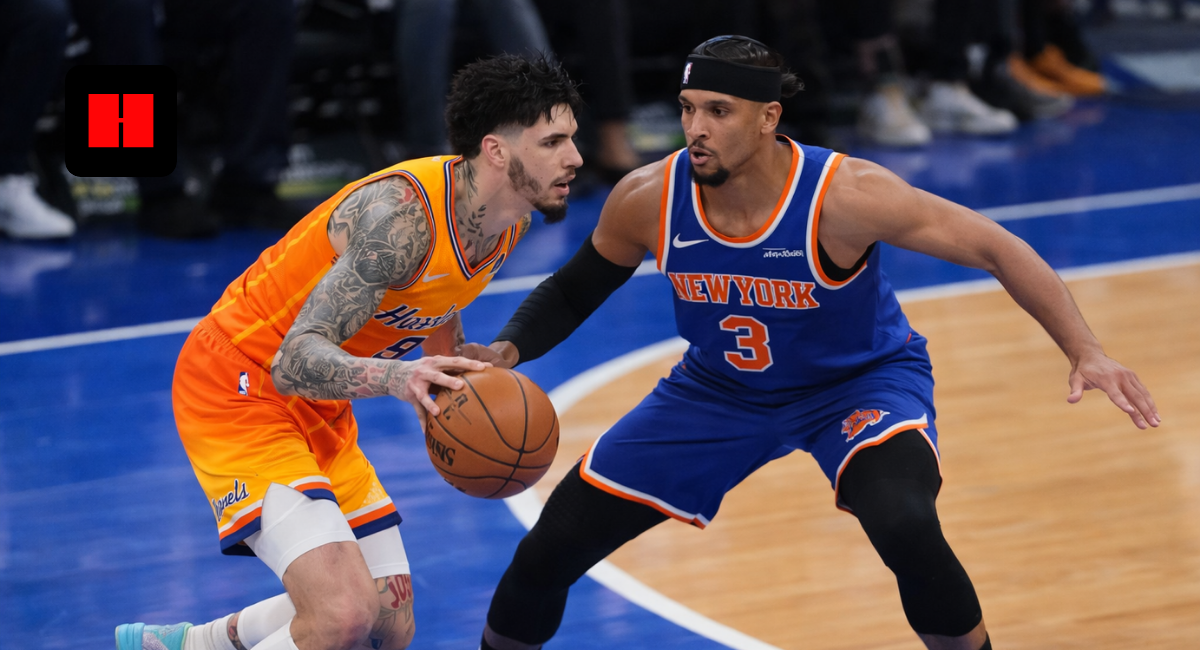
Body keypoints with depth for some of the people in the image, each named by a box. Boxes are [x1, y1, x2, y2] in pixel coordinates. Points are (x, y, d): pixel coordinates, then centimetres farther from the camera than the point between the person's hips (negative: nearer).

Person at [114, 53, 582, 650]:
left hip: (319, 409, 9)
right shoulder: (401, 213, -30)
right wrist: (394, 378, -54)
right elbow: (294, 362, -36)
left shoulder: (511, 221, -3)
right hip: (238, 388, -9)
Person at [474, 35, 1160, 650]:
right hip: (719, 388, 4)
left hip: (862, 379, -4)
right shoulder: (649, 199, -21)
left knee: (904, 524, -35)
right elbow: (571, 293, -1)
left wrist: (1086, 352, -36)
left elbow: (995, 249, -27)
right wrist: (508, 350, -21)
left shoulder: (843, 196, -32)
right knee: (555, 543, -1)